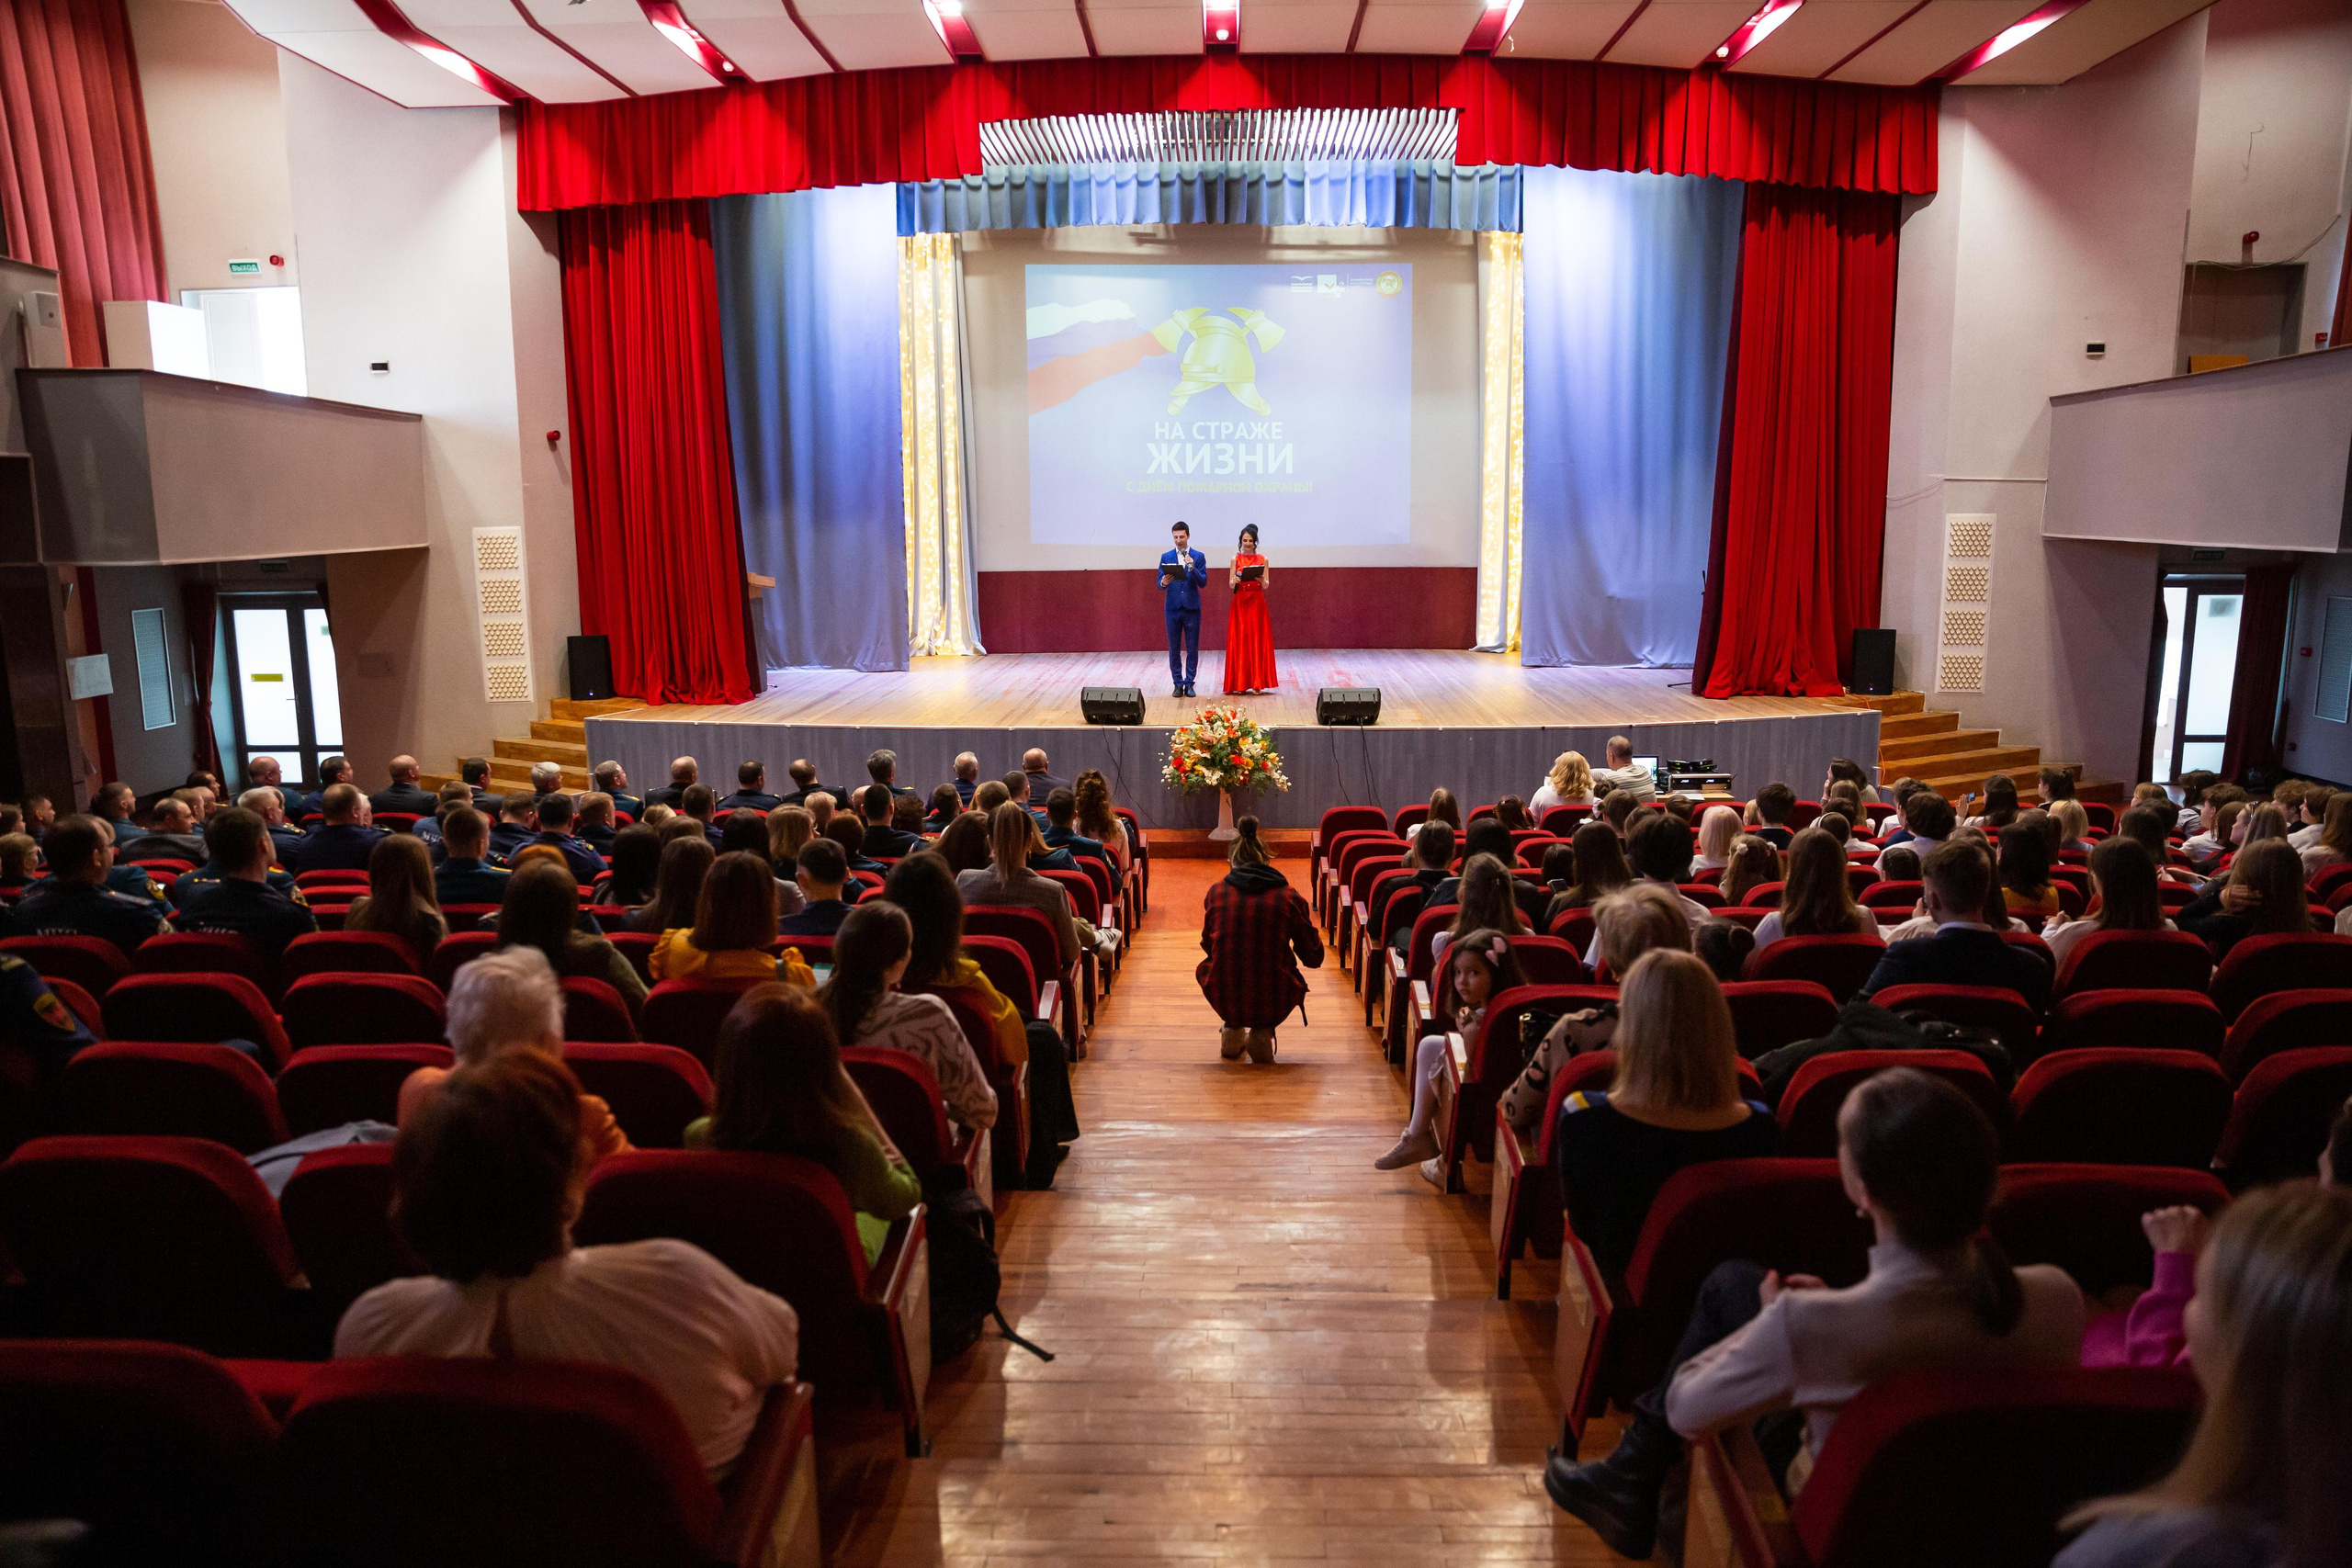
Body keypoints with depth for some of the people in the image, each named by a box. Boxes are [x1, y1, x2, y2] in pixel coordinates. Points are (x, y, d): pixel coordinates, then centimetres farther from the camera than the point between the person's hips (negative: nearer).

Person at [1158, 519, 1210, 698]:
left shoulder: (1198, 557, 3)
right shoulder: (1166, 557, 7)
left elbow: (1203, 582, -4)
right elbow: (1159, 584, 4)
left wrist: (1192, 568, -19)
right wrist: (1163, 583, -19)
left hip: (1192, 607, -1)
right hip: (1173, 608, 1)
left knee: (1192, 648, 1)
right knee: (1174, 648, 4)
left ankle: (1189, 683, 8)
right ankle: (1178, 683, 11)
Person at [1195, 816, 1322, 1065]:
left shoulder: (1216, 893, -1)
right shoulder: (1289, 897, -4)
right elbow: (1314, 959, 6)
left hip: (1224, 1002, 2)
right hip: (1274, 1005, -1)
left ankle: (1232, 1028, 24)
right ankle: (1263, 1031, 13)